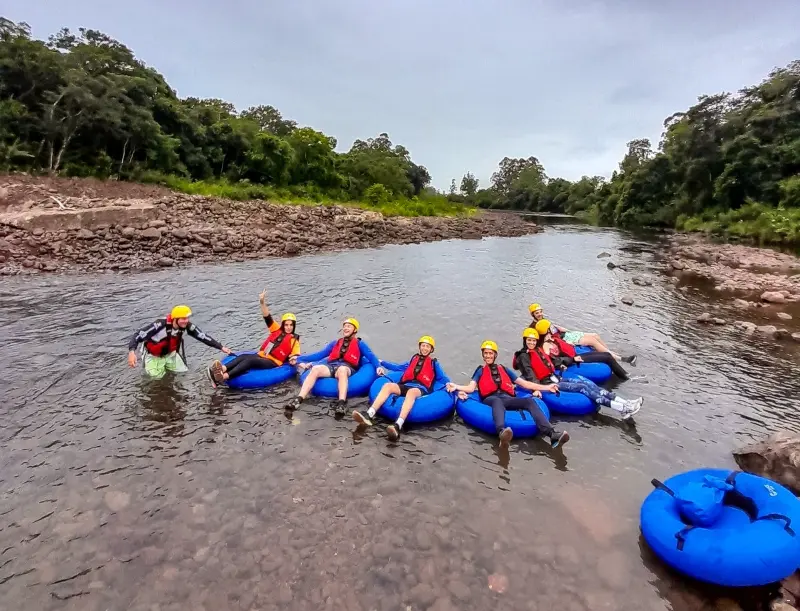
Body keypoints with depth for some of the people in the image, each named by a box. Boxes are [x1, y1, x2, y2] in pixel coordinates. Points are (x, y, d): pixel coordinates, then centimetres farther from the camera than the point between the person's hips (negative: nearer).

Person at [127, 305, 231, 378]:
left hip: (170, 354, 4)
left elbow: (203, 336, -14)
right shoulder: (160, 325, -38)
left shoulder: (187, 326, -23)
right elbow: (138, 336, -35)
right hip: (154, 356, -4)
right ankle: (149, 365, 24)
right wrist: (131, 352, -52)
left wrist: (221, 347, -17)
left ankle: (166, 366, 29)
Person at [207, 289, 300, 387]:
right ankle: (221, 369, -50)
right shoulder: (277, 329, 15)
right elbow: (267, 317, 4)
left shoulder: (294, 340, 6)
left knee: (250, 360, -32)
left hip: (273, 362, -5)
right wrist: (262, 302, -11)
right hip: (261, 356, 5)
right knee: (243, 357, -25)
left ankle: (223, 377, -50)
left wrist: (294, 360, -26)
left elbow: (295, 356, 0)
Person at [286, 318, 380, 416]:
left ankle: (342, 403, -54)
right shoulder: (335, 343, 31)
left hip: (347, 367, -3)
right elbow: (319, 354, 26)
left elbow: (370, 355, 5)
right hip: (331, 366, 3)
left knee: (342, 369, -40)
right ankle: (299, 399, -39)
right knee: (315, 368, -29)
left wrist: (378, 367, -17)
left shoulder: (359, 343, 20)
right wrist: (299, 358, 19)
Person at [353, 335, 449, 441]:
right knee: (388, 385, -27)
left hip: (421, 388, -4)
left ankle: (397, 426, -63)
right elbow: (399, 367, 37)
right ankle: (368, 416, -44)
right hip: (405, 385, 4)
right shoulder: (414, 359, 31)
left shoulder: (434, 363, 21)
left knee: (411, 392, -41)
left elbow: (442, 378, 14)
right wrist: (382, 363, 37)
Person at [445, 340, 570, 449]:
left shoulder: (504, 369, 30)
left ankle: (552, 434, -44)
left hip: (508, 399, 3)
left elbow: (523, 383, 26)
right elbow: (471, 388, 5)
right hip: (491, 400, -3)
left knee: (530, 401, -26)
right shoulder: (480, 371, 22)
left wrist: (546, 387, 19)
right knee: (497, 401, -40)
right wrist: (456, 387, -16)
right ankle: (502, 432, -69)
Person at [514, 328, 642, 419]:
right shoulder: (524, 356, -8)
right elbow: (529, 375, -20)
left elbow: (552, 361, 27)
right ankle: (623, 409, -26)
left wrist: (572, 359, 33)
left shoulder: (538, 350, 17)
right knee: (583, 387, -19)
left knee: (587, 382, -10)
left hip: (556, 378, 8)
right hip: (547, 384, -8)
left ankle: (626, 404, -17)